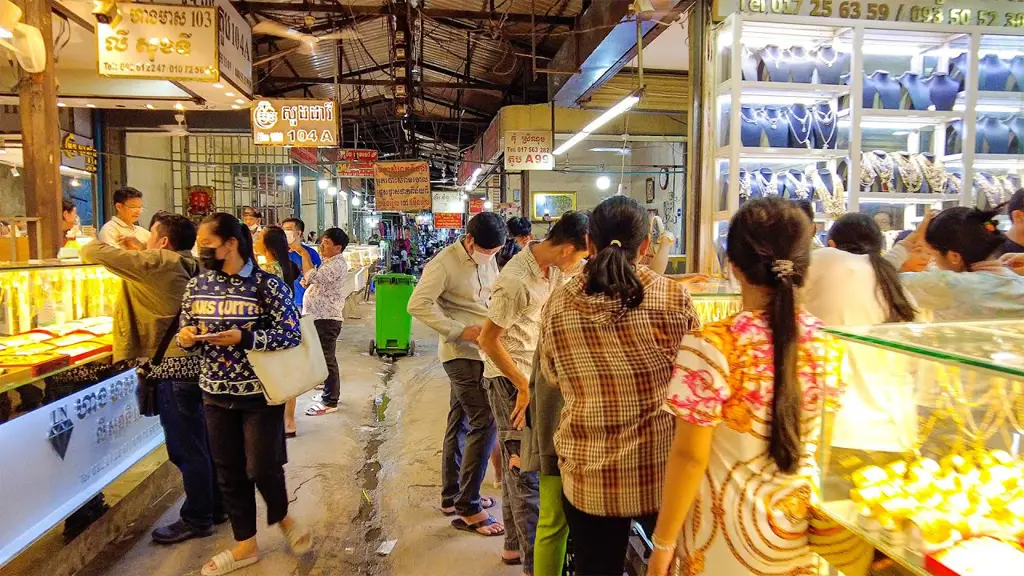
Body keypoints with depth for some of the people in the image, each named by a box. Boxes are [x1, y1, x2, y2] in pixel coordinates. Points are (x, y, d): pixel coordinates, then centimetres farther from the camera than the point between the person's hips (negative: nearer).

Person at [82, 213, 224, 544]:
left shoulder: (157, 263, -14)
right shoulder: (189, 266, 9)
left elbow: (94, 252, -11)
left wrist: (89, 245, 10)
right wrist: (139, 247, 22)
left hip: (174, 367, -9)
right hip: (195, 363, 9)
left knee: (186, 449, 4)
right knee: (201, 443, 18)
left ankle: (196, 519, 17)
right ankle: (215, 507, 30)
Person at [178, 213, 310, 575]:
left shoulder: (267, 285, -13)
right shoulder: (196, 286, 3)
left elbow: (292, 334, -16)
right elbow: (187, 333, 13)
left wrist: (245, 337, -26)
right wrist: (185, 338, -10)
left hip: (260, 393, -5)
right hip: (216, 394, 5)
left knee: (262, 467, 2)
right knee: (229, 471, 13)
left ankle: (282, 517, 35)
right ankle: (245, 544, 31)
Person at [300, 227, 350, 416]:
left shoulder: (337, 264, -16)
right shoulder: (328, 262, 18)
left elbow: (313, 276, -25)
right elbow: (317, 282, 27)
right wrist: (307, 282, 4)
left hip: (327, 319, -11)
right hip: (319, 317, 11)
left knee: (327, 360, -5)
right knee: (325, 359, 18)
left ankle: (330, 402, 3)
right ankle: (330, 392, 30)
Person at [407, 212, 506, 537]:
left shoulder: (488, 261, 8)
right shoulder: (444, 263, -15)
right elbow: (418, 305, -19)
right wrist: (460, 331, -22)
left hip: (479, 351, 8)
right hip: (462, 352, -8)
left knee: (461, 423, 16)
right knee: (484, 423, -10)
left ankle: (452, 496, 29)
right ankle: (468, 509, 2)